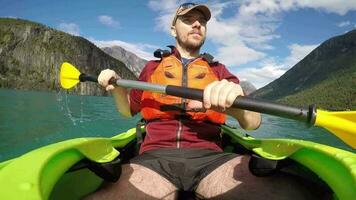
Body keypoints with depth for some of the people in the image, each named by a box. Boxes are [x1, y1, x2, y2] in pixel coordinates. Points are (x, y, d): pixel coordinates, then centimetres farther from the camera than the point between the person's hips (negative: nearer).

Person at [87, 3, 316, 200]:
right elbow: (128, 110, 29)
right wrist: (117, 88, 7)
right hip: (156, 157, 0)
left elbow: (253, 123, 4)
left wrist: (236, 104, -20)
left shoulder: (220, 71, 17)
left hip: (209, 158, 1)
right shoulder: (153, 67, 20)